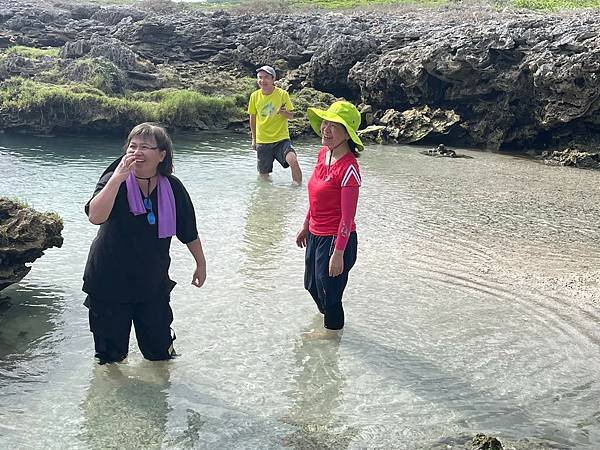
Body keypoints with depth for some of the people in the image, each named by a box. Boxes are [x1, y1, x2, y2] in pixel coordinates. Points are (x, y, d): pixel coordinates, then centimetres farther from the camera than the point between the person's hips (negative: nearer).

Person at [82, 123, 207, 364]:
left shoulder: (172, 188, -8)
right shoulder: (114, 181, -15)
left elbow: (189, 232, 6)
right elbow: (95, 216, -35)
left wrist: (201, 264, 15)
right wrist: (117, 178, -39)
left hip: (153, 284, 2)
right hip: (109, 283, -2)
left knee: (160, 349, 15)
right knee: (111, 354, 11)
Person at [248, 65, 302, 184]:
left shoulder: (282, 94, -6)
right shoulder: (254, 96, 1)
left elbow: (291, 116, -2)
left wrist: (282, 111, -24)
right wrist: (254, 139, 16)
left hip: (281, 138, -2)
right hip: (262, 141, 3)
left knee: (293, 161, -26)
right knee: (263, 175, 7)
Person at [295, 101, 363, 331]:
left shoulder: (348, 168, -24)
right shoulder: (323, 153, 1)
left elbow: (347, 216, -22)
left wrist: (338, 253, -21)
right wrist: (306, 226, 20)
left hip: (335, 239, -9)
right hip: (315, 234, 9)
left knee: (329, 292, 10)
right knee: (312, 286, 27)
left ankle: (333, 330, 35)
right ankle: (326, 317, 52)